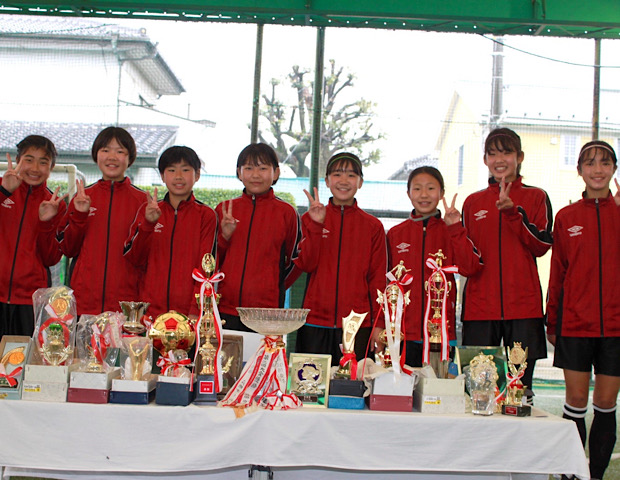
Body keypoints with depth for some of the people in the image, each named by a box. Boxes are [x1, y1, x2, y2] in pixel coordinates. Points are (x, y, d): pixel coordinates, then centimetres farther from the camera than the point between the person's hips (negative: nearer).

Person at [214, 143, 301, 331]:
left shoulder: (286, 212, 3)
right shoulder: (224, 209, 9)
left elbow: (295, 261, 13)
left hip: (267, 311, -2)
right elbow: (211, 262, 13)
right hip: (225, 309, 2)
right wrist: (224, 237, -3)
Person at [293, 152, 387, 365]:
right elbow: (305, 264, -3)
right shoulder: (311, 218, 8)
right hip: (315, 322, 0)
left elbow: (378, 278, 7)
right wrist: (316, 225, -14)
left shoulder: (373, 226, 7)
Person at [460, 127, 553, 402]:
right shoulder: (473, 202, 15)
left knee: (520, 385, -1)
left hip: (523, 306, -2)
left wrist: (513, 211, -16)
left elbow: (542, 245, -6)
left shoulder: (536, 197, 8)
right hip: (480, 306, 2)